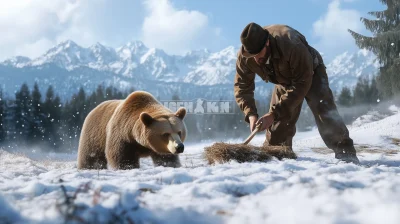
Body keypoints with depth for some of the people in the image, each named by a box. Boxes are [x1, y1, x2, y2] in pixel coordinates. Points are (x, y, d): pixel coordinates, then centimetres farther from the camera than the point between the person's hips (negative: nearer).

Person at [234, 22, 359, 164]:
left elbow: (301, 84, -40)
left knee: (324, 112, -21)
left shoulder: (291, 45, -43)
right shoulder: (244, 56, -28)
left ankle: (345, 153, -19)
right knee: (277, 121, -3)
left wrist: (274, 113, -43)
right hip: (284, 80, 5)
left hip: (310, 73, -4)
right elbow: (242, 86, -18)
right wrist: (251, 114, -35)